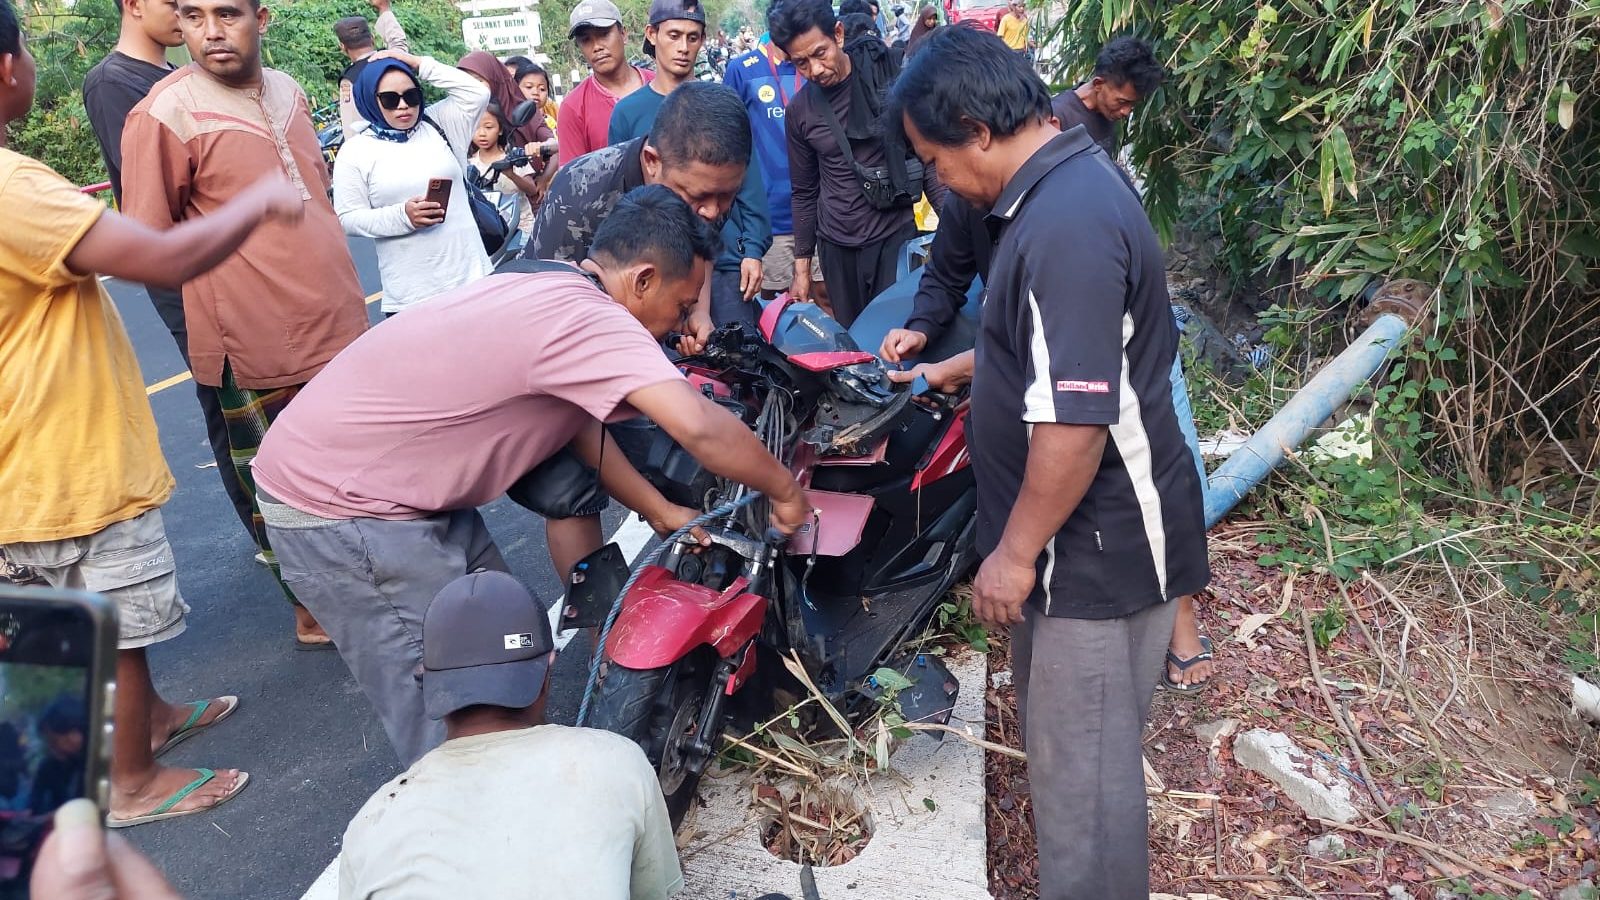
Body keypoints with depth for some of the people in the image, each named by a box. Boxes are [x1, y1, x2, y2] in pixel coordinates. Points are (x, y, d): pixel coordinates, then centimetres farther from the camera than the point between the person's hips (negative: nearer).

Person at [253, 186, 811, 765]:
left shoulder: (549, 291, 5)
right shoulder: (588, 318, -26)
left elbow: (583, 428, 14)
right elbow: (701, 428, -34)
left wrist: (660, 511, 13)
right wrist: (785, 490, -18)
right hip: (337, 507, -10)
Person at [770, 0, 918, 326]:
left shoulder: (889, 77, -8)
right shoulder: (799, 111, 2)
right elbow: (804, 192, 10)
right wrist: (802, 266, 10)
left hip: (896, 237, -3)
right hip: (837, 248, 3)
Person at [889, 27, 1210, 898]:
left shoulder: (1067, 226, -27)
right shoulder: (1067, 183, 7)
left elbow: (1076, 420, -29)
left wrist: (1015, 551, -19)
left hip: (1097, 545, -11)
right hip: (1079, 533, 11)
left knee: (1083, 767, 5)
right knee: (1060, 738, 26)